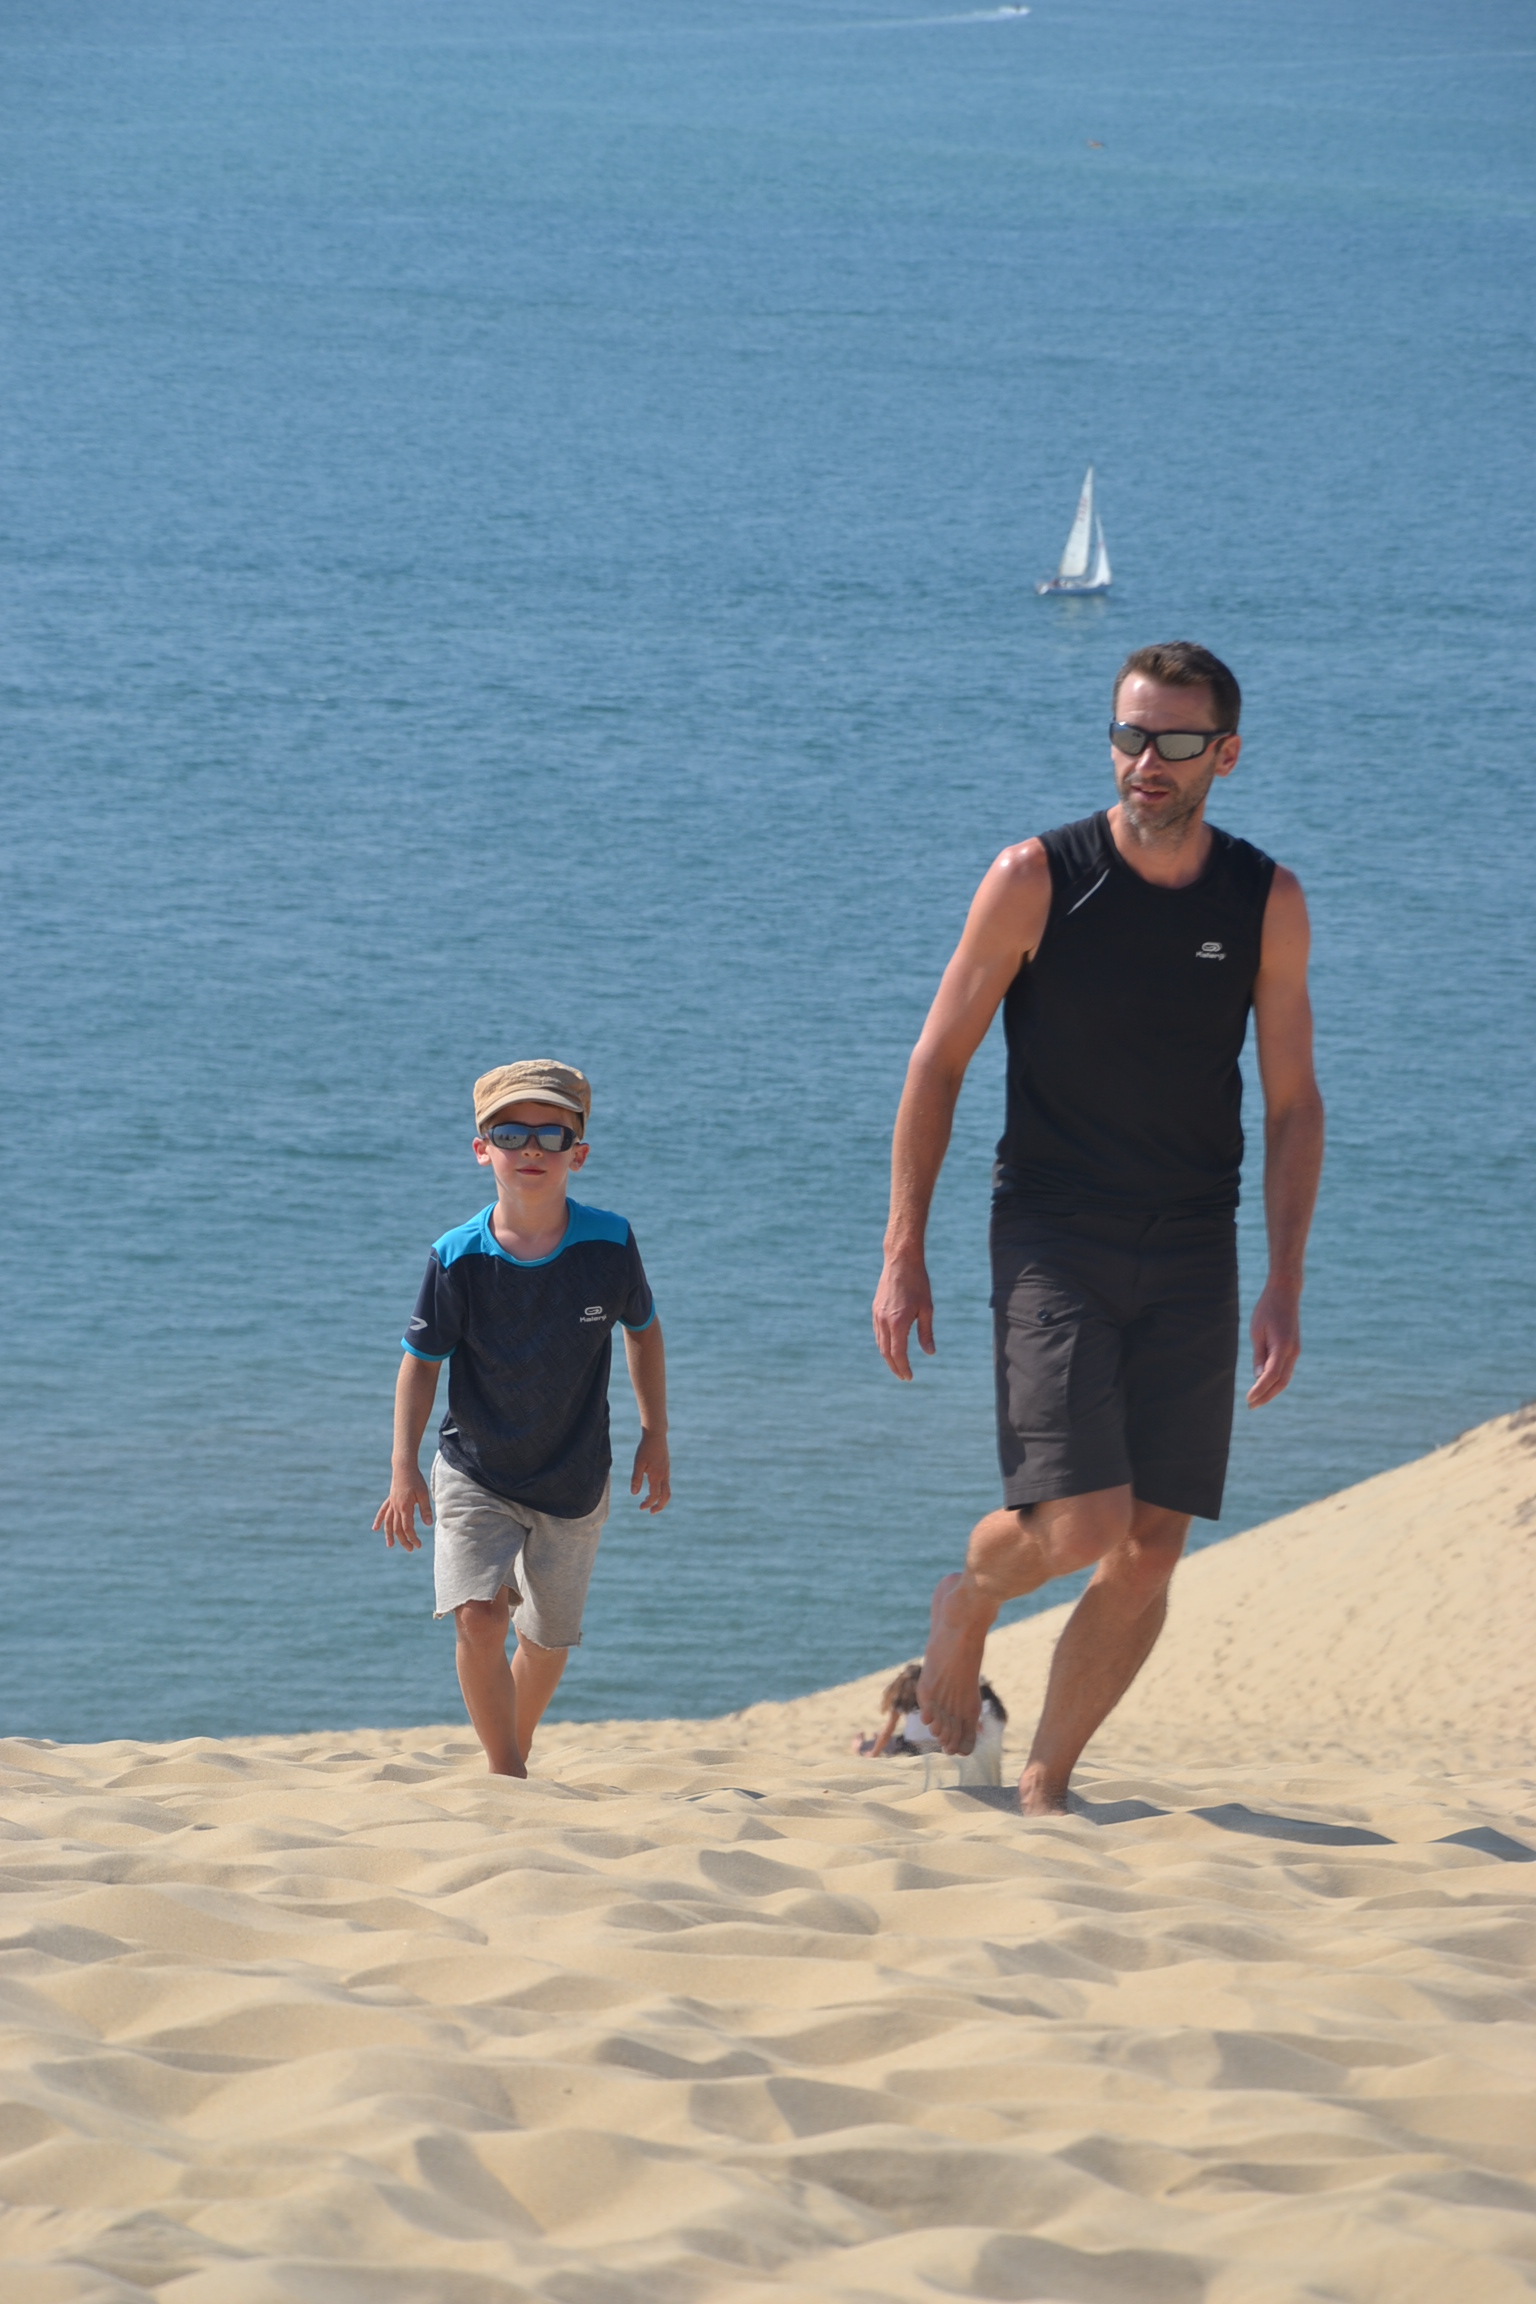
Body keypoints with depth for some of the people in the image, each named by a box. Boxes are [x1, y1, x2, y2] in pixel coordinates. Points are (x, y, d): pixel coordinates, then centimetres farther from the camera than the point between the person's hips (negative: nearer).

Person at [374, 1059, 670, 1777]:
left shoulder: (609, 1244, -14)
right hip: (476, 1476, -2)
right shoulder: (457, 1259, -17)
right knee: (478, 1617, -20)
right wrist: (404, 1468, -13)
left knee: (547, 1638, 14)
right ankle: (505, 1775, -6)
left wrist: (655, 1436, 6)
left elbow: (642, 1330, 4)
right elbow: (422, 1361, -6)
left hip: (574, 1482, 2)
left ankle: (516, 1754, 39)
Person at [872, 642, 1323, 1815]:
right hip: (1052, 1234, -3)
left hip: (1191, 1252, 3)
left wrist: (1285, 1288, -1)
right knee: (1081, 1521, -16)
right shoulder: (1038, 879, -6)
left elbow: (1294, 1102, 7)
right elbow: (938, 1065, -1)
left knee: (1152, 1551, 0)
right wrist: (904, 1256, -5)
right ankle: (969, 1598, 18)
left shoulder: (1268, 903, 1)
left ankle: (1046, 1784, 15)